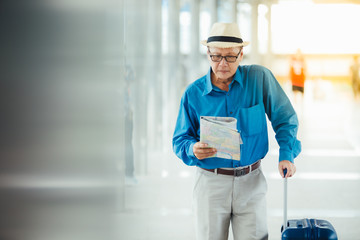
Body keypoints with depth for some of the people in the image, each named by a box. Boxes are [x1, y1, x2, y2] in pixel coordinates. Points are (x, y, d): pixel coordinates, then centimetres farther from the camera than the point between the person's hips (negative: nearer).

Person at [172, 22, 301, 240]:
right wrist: (193, 149, -19)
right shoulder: (193, 94, -3)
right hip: (211, 182, 0)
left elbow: (284, 118, 3)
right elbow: (180, 140, 4)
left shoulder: (259, 78, -5)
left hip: (251, 181, 0)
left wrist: (287, 155, -10)